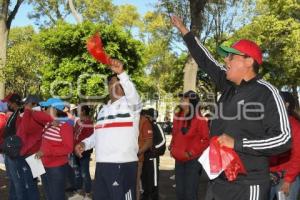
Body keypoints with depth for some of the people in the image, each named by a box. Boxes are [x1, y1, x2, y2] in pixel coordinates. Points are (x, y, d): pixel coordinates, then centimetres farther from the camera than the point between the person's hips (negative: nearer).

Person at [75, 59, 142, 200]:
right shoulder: (104, 109, 21)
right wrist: (84, 143, 9)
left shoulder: (131, 104, -2)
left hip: (123, 164, -7)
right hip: (101, 164, 7)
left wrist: (121, 73, -39)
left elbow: (133, 94, -25)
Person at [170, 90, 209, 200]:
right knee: (179, 191, 15)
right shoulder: (177, 117, 7)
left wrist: (192, 152, -15)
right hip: (179, 160, 7)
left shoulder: (199, 120, -15)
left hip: (193, 161, -7)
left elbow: (206, 140, -13)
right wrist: (172, 148, 9)